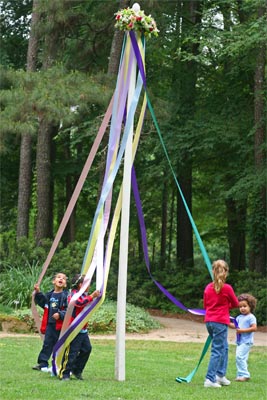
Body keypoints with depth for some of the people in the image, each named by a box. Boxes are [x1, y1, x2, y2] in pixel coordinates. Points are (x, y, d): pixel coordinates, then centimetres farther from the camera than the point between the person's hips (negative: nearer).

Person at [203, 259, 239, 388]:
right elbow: (236, 304, 5)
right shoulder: (227, 288, -11)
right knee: (217, 351, -3)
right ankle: (210, 379, -7)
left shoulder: (208, 287, 3)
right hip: (220, 322, -6)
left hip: (209, 321, 6)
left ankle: (220, 375, 23)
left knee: (224, 347, 20)